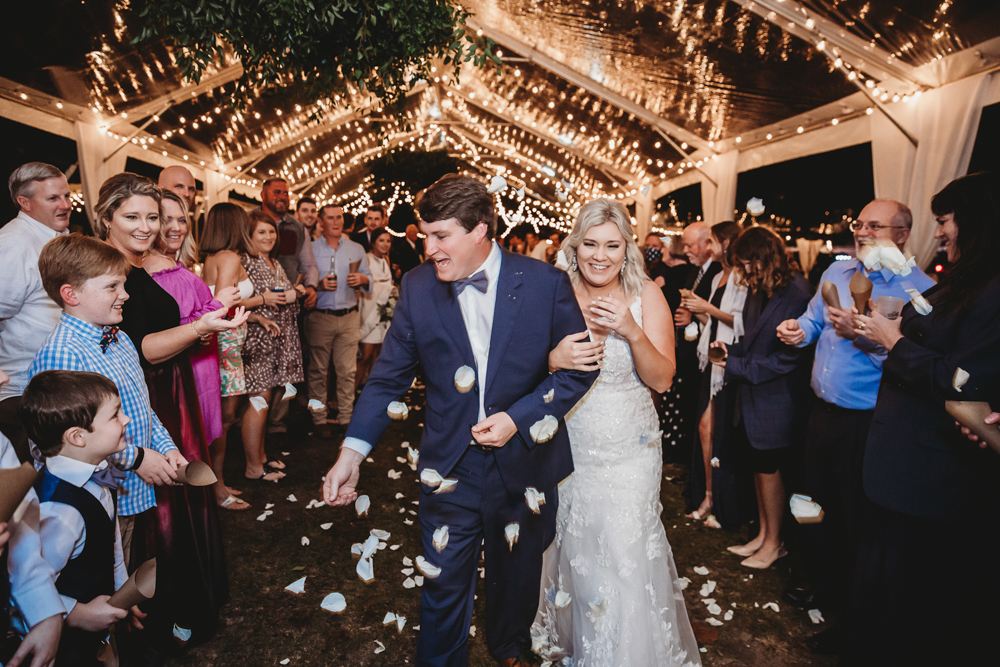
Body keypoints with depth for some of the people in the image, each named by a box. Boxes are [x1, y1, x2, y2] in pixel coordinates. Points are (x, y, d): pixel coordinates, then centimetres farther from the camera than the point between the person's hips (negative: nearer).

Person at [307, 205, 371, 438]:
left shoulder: (356, 249, 13)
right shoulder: (311, 248, 5)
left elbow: (369, 279, 13)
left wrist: (362, 280, -8)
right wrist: (319, 284, -14)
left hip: (349, 317, 2)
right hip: (319, 317, -2)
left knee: (347, 370, 2)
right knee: (318, 370, 2)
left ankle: (346, 417, 11)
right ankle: (319, 419, 11)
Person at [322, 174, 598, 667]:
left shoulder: (545, 283, -12)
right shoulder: (418, 286, -6)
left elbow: (579, 369, -6)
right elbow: (389, 376, -2)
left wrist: (517, 417, -17)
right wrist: (352, 452, -11)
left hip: (525, 465, 1)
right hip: (450, 467, 0)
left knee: (516, 580, 23)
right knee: (443, 590, 9)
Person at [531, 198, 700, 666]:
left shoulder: (646, 295, -6)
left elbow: (662, 380, -8)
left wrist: (633, 333, -24)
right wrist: (554, 359, -23)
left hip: (630, 450, -1)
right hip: (570, 446, 1)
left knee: (626, 553, 0)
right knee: (577, 549, 15)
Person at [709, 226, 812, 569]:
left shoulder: (796, 293, -17)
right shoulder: (757, 290, 7)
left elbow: (789, 356, -19)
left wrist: (738, 366, -18)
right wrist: (730, 350, -2)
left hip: (775, 400, -7)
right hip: (750, 398, 7)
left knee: (768, 470, 5)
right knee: (758, 469, 16)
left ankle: (774, 543, 24)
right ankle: (763, 535, 31)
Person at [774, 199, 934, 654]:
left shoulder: (919, 289, -14)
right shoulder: (837, 272, 7)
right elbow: (814, 319, 17)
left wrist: (862, 336, -29)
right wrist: (797, 331, -3)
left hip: (867, 425, -7)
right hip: (823, 412, 7)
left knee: (856, 519, 7)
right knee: (816, 505, 20)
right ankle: (824, 588, 43)